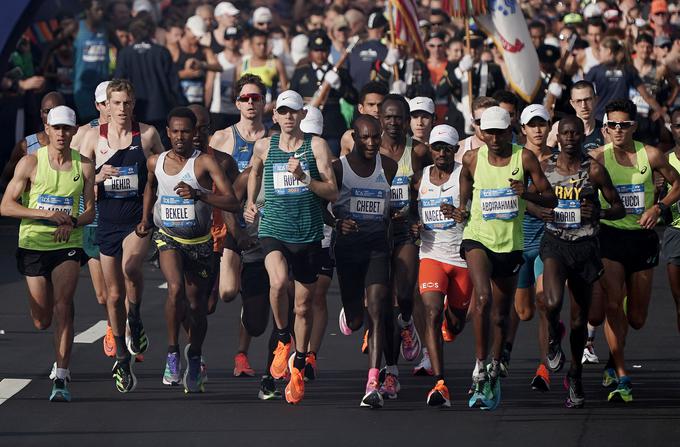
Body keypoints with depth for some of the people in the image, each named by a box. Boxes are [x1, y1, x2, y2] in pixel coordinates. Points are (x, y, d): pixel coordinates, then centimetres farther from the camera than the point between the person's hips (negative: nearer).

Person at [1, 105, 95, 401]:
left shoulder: (84, 166, 3)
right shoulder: (30, 162, -2)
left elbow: (90, 211, 9)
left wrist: (72, 222, -13)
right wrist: (47, 214, -16)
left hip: (68, 246, 0)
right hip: (33, 244, 0)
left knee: (63, 305, -20)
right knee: (41, 322, 4)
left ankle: (61, 379, -20)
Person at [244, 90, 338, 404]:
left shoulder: (316, 146, -1)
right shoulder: (264, 146, 6)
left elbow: (333, 193, -6)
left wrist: (304, 178, -19)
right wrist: (250, 202, 22)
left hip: (308, 233, 0)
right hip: (273, 228, 0)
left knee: (304, 306, 9)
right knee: (278, 280, -30)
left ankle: (298, 368, 26)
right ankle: (282, 340, -6)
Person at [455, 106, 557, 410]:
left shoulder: (524, 158, -3)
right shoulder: (472, 159, 1)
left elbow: (551, 200, -2)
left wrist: (527, 193, -21)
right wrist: (461, 211, 1)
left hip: (510, 244, 1)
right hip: (478, 238, -1)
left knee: (500, 314, 10)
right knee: (483, 298, -26)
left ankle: (494, 372, 30)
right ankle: (480, 368, -18)